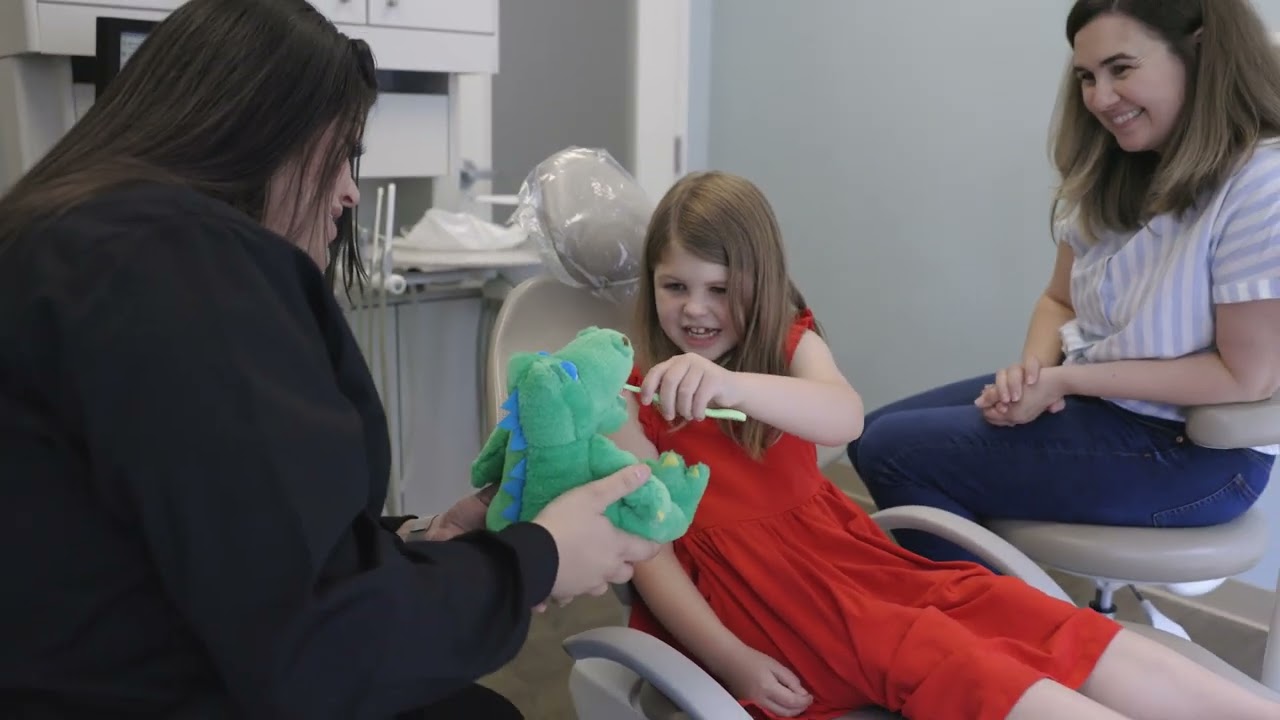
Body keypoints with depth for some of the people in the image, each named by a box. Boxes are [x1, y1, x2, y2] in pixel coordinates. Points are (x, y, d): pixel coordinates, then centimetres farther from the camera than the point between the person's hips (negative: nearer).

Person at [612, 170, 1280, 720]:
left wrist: (731, 384, -42)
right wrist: (731, 661, -21)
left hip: (839, 545, 5)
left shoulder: (790, 344, 4)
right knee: (930, 656, -27)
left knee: (1026, 619, -16)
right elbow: (647, 546, -8)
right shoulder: (634, 395, -3)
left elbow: (846, 418, -21)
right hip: (747, 582, -4)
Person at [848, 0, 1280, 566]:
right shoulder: (1113, 172, 5)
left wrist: (1065, 379, -20)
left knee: (894, 453, -15)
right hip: (1089, 395, 8)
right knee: (876, 435, 6)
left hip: (1191, 448, -8)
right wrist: (1033, 370, -11)